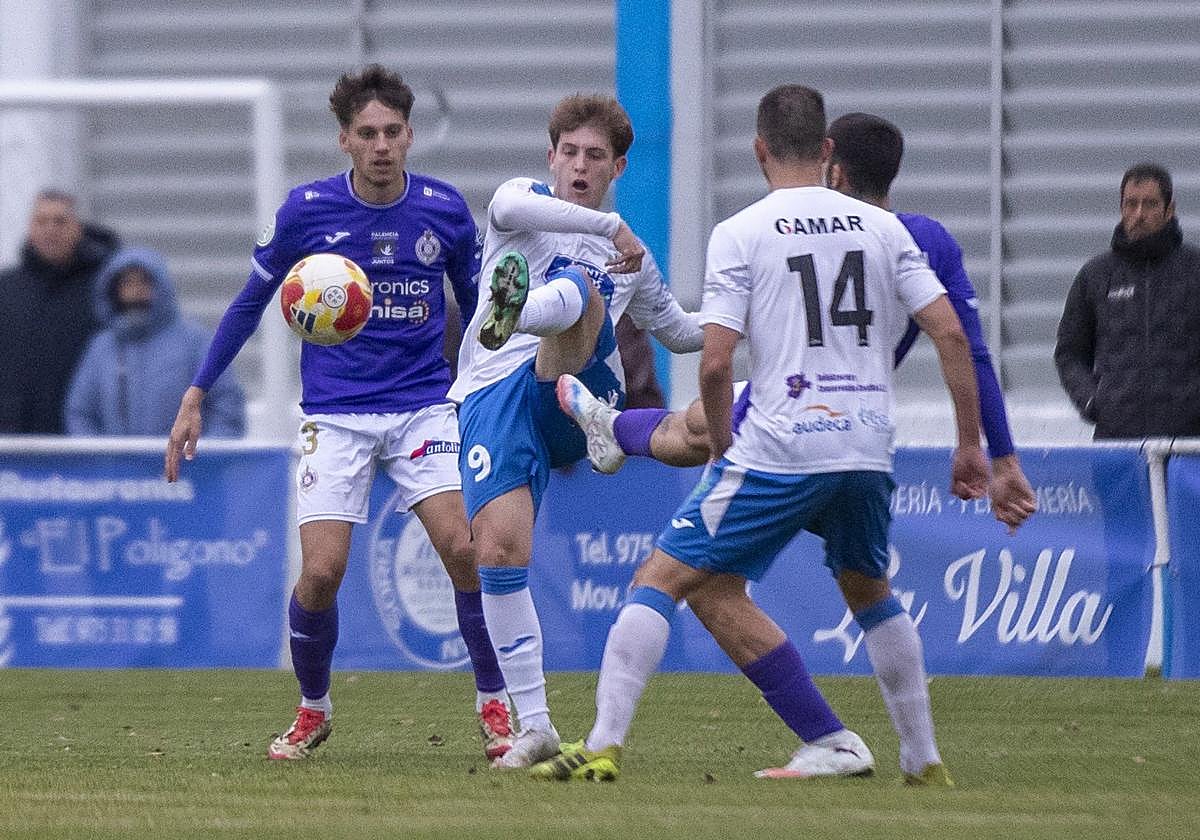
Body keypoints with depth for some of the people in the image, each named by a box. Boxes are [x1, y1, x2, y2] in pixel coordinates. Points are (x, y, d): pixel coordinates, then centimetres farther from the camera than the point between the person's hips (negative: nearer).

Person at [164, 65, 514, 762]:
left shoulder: (445, 209, -2)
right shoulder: (306, 210, -4)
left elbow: (479, 307, 13)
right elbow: (252, 303, 9)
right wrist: (197, 395, 9)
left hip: (424, 407, 1)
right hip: (335, 414, 0)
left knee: (463, 548, -17)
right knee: (322, 572, -11)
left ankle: (495, 706, 1)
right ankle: (314, 711, 15)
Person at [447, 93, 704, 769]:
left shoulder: (630, 257, 24)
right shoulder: (524, 200, 13)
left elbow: (678, 330, 40)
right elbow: (511, 209, -15)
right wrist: (612, 226, -21)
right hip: (493, 399, -1)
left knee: (576, 293, -29)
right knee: (499, 551, -16)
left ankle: (518, 310, -69)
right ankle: (535, 726, -7)